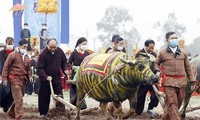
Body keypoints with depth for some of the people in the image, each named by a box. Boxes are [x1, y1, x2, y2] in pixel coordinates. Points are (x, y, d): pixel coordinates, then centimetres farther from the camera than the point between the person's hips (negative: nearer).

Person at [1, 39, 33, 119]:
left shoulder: (26, 56, 14)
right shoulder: (13, 55, -7)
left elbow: (28, 68, 26)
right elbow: (6, 67, -6)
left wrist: (29, 76, 9)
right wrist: (4, 78, -9)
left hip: (23, 79, 7)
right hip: (14, 78, -7)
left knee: (19, 97, 13)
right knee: (18, 98, -12)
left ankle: (11, 112, 31)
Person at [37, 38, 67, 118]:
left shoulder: (60, 51, -2)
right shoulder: (43, 54, -17)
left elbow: (64, 61, 15)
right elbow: (40, 68, -17)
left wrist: (65, 70, 0)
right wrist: (46, 77, -29)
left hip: (57, 78, 3)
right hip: (45, 79, -3)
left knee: (59, 94, -1)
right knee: (44, 97, 5)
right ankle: (43, 113, 17)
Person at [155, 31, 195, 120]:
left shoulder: (183, 52, 12)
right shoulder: (162, 52, 6)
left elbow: (188, 67, 14)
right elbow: (156, 63, 21)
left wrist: (192, 80, 11)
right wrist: (157, 71, 0)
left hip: (181, 81, 3)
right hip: (169, 82, -3)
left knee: (178, 103, 9)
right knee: (172, 103, -12)